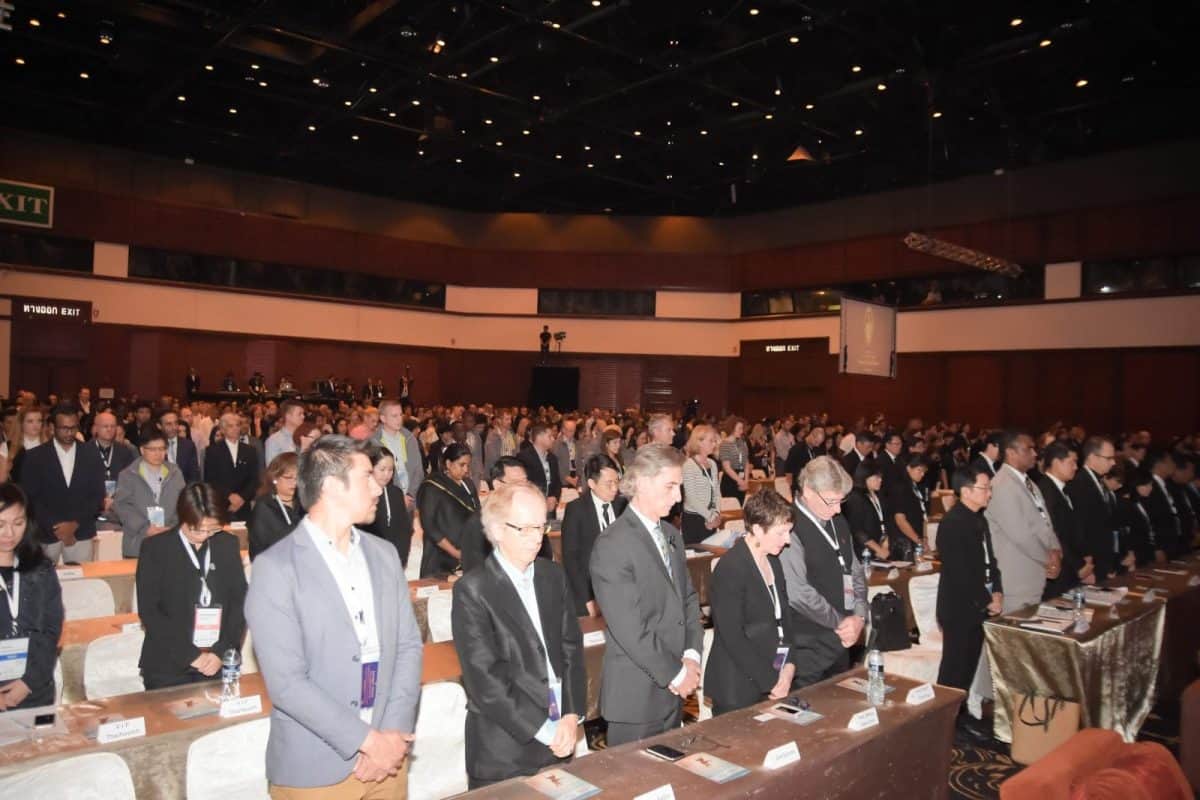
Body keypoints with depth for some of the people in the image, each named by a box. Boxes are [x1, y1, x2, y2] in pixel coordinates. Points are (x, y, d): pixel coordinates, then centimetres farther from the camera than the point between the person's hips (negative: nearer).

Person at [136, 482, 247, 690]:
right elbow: (149, 611, -7)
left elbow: (240, 601, 3)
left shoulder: (228, 544, 5)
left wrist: (222, 652, -9)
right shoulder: (155, 548, -2)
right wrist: (190, 655, -13)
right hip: (169, 667, -2)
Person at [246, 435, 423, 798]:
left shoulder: (384, 554, 4)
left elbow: (409, 645, 3)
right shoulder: (275, 567, -13)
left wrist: (394, 733, -9)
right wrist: (367, 740, -17)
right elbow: (286, 682, -17)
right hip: (315, 769, -5)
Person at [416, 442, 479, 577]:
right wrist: (454, 552, -15)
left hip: (469, 556, 5)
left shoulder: (468, 484, 9)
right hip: (441, 560, -5)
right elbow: (428, 526, -11)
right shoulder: (432, 487, -7)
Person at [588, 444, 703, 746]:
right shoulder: (612, 545, -18)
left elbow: (688, 598, 13)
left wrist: (691, 655, -2)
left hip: (673, 691, 8)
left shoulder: (671, 535, 10)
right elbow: (629, 628, -21)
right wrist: (676, 673, -13)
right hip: (636, 696, -7)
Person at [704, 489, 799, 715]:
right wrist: (771, 681, -14)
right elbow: (732, 637, -19)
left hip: (775, 682, 7)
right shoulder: (729, 569, -18)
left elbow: (784, 617, 13)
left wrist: (789, 666, -1)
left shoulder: (773, 561, 8)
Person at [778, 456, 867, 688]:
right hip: (807, 649, -8)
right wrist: (841, 622, -11)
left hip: (841, 640, 8)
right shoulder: (791, 528, -18)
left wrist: (859, 617, -2)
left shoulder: (838, 523, 9)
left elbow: (856, 572, 14)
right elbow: (798, 593, -22)